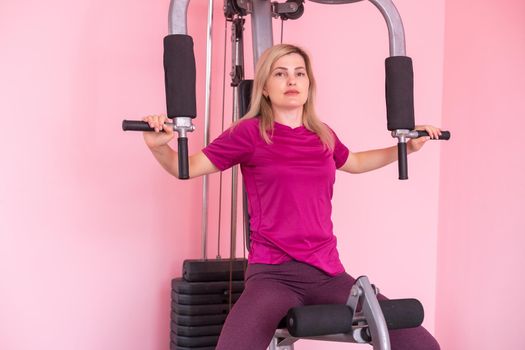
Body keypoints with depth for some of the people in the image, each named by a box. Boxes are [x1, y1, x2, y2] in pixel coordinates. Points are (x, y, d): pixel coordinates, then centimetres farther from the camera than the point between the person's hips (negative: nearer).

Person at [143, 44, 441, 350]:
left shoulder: (323, 135, 13)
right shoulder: (250, 132, -1)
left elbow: (354, 163, 35)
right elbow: (187, 167, 5)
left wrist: (406, 147, 31)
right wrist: (159, 145, -15)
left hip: (328, 272, 5)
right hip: (273, 274, -4)